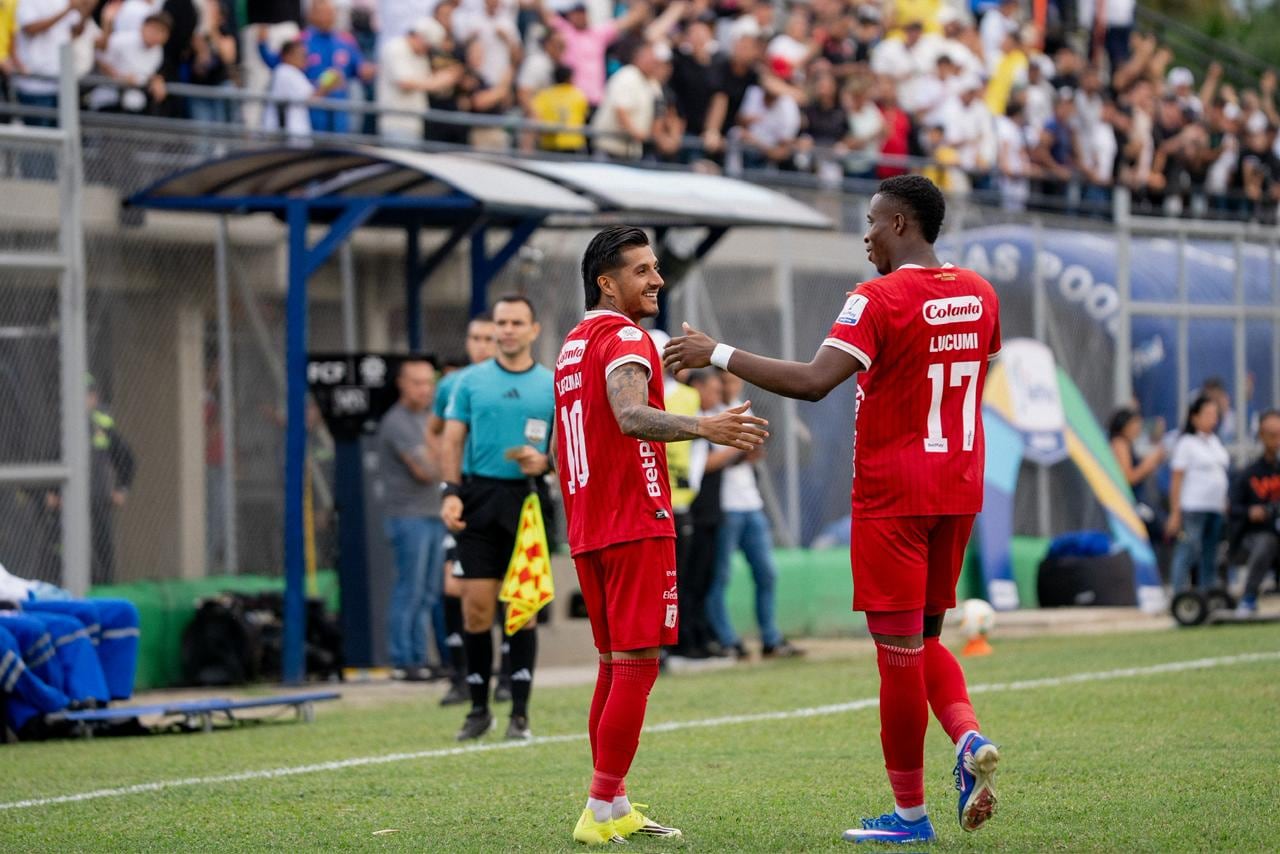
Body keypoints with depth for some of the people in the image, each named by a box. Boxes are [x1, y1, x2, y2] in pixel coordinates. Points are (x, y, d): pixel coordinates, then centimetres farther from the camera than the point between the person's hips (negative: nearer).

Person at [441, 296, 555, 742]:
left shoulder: (554, 386, 7)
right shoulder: (471, 381, 8)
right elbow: (453, 440, 6)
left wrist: (545, 461, -13)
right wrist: (451, 493, -6)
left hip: (528, 500, 0)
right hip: (479, 500, 0)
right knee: (477, 606, -4)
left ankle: (520, 712, 3)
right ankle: (478, 708, 7)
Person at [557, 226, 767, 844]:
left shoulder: (572, 347, 17)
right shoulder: (624, 339, -11)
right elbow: (631, 416, -31)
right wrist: (704, 428, -46)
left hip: (588, 533, 9)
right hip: (637, 528, -9)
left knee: (614, 666, 14)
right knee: (636, 666, -8)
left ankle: (615, 810, 17)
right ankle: (601, 815, -12)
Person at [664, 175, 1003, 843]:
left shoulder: (880, 300, -14)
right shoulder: (979, 294, 8)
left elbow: (813, 382, -24)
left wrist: (717, 355, -18)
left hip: (892, 495, -7)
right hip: (959, 489, 7)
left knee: (899, 650, -1)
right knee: (925, 637, 19)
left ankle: (910, 813, 4)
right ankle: (969, 737, -7)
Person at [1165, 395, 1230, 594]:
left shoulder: (1215, 441, 16)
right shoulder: (1186, 443, -5)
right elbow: (1177, 479, -8)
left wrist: (1226, 503, 13)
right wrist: (1175, 513, -12)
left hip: (1216, 508, 7)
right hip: (1193, 508, -7)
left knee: (1210, 556, 9)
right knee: (1188, 551, -10)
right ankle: (1179, 595, -10)